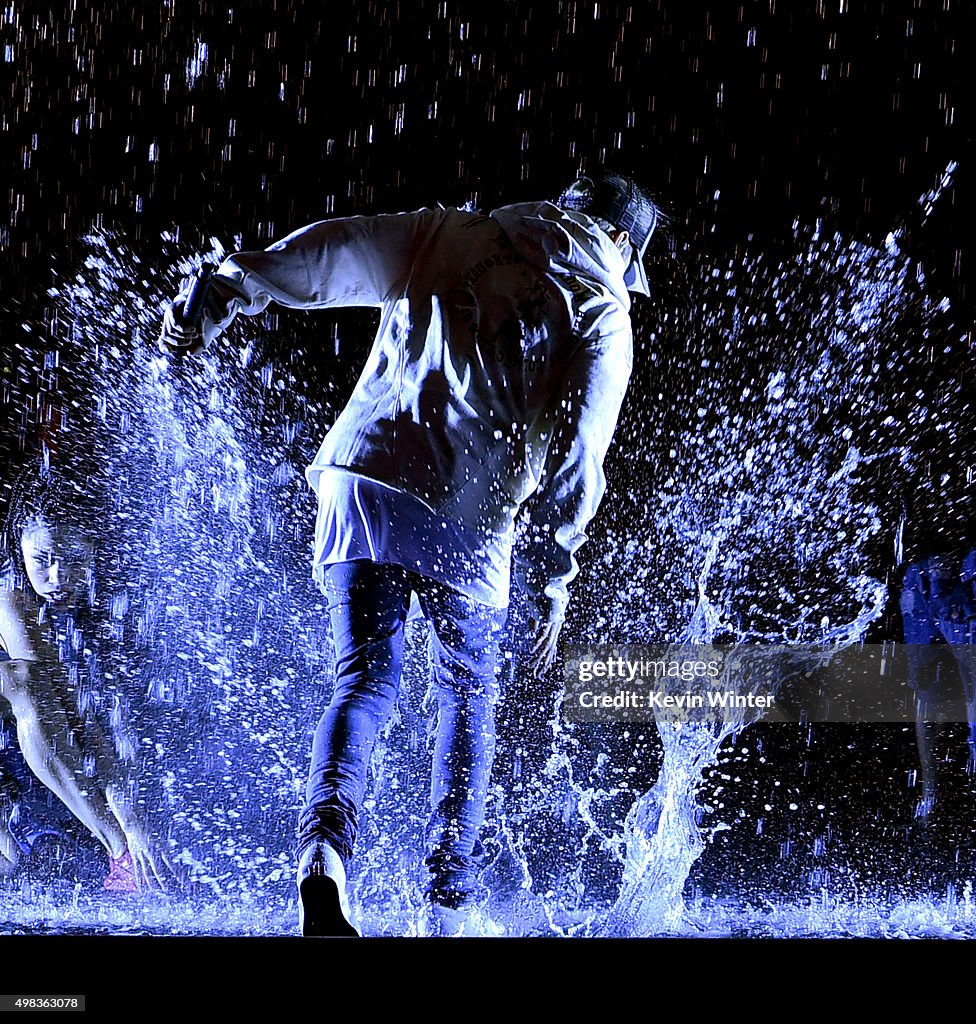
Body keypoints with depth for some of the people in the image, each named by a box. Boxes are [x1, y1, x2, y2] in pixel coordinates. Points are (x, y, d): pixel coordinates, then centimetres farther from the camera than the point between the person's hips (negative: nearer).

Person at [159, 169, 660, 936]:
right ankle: (451, 898, 16)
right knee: (467, 690, 17)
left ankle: (324, 850, -17)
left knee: (365, 682, 7)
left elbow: (334, 250, 6)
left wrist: (226, 295, 2)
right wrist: (552, 581, 5)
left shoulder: (454, 235, 19)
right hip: (466, 509, -2)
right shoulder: (604, 313, 11)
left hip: (361, 476, 2)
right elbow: (576, 455, 2)